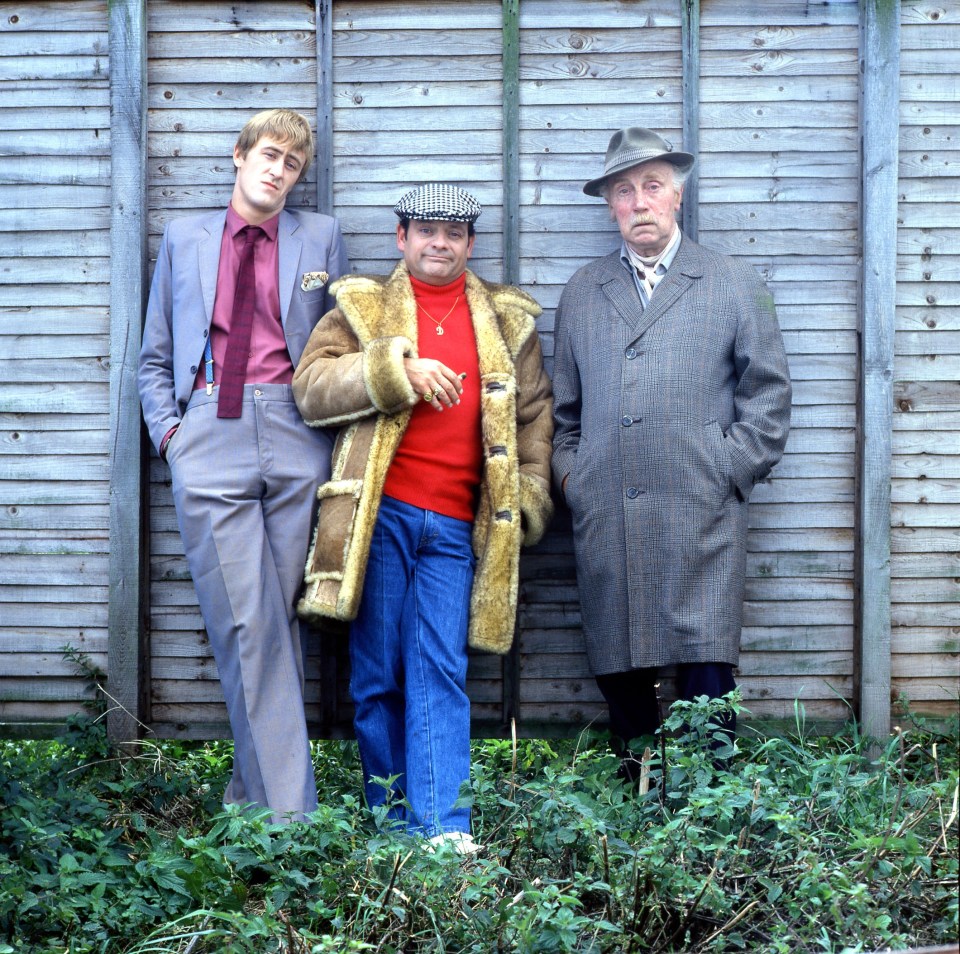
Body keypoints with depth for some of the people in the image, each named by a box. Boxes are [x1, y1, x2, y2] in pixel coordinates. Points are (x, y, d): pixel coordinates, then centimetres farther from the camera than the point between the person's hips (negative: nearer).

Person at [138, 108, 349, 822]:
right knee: (244, 623, -9)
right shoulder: (185, 239, 18)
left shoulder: (321, 238, 15)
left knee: (277, 619, 0)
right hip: (208, 436, 0)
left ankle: (253, 790, 10)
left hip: (295, 438, 1)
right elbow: (156, 357, 19)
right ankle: (290, 809, -10)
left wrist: (335, 428, 2)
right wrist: (167, 428, 5)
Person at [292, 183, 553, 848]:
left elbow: (534, 414, 20)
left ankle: (443, 830, -9)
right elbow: (311, 387, -1)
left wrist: (529, 496, 10)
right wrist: (399, 371, -13)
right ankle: (391, 824, 9)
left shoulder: (508, 320, 17)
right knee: (378, 675, 1)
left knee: (441, 672, -6)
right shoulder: (363, 306, 11)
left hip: (456, 525, 1)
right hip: (380, 515, -1)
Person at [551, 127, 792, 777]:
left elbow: (768, 395, 7)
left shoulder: (734, 285, 10)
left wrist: (727, 471, -2)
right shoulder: (582, 294, 18)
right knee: (620, 674, 3)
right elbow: (564, 406, 22)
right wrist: (569, 474, 9)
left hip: (701, 522, -3)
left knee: (705, 672, -9)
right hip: (605, 524, 3)